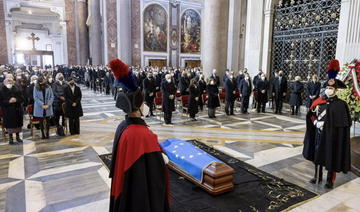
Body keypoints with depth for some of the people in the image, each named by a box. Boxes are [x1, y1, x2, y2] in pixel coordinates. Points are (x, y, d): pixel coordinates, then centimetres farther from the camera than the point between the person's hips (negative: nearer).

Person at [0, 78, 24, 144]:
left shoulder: (17, 89, 4)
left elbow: (22, 99, 2)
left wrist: (16, 100, -17)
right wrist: (8, 101, -19)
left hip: (17, 110, 2)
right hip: (8, 111, -2)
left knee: (18, 124, 9)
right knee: (9, 125, 1)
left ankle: (18, 137, 23)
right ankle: (10, 138, 14)